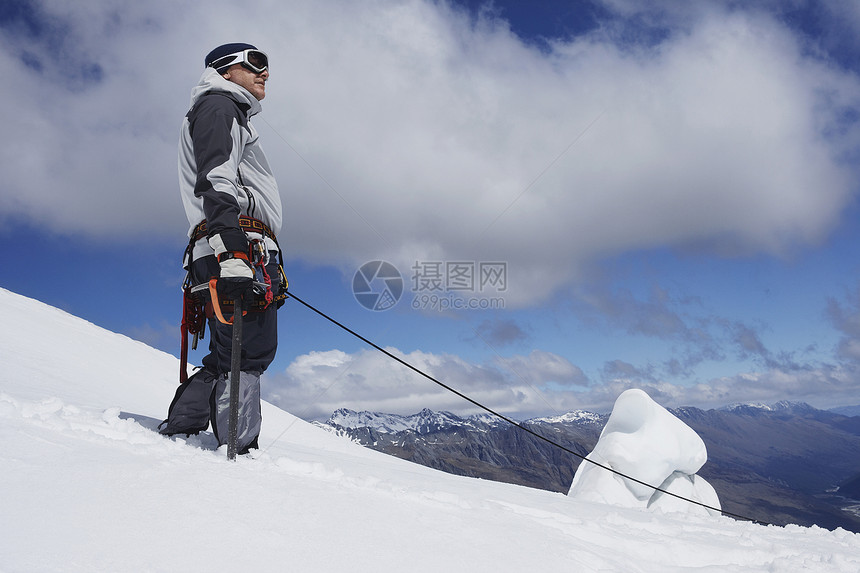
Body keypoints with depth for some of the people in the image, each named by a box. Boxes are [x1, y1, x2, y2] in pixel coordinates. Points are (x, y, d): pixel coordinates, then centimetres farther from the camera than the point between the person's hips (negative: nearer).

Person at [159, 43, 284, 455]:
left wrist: (270, 267, 27)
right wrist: (231, 252, -29)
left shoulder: (234, 116, 36)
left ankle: (178, 431, 11)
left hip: (236, 252, 10)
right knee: (250, 353, -13)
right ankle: (236, 450, -14)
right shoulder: (217, 105, 5)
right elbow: (215, 182, -14)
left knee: (230, 356, 10)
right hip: (238, 247, -10)